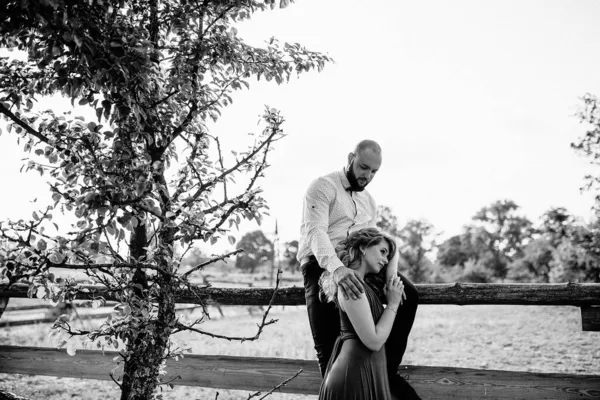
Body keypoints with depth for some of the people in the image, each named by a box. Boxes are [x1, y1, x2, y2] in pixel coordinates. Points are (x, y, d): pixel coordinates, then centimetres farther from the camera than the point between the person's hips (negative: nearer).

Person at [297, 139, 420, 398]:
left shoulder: (369, 202, 19)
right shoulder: (323, 187, -5)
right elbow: (315, 231, -21)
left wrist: (391, 267, -14)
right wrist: (336, 267, -41)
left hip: (354, 265, 6)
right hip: (321, 265, -6)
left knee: (408, 294, -11)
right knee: (328, 346, -11)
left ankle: (387, 369, -2)